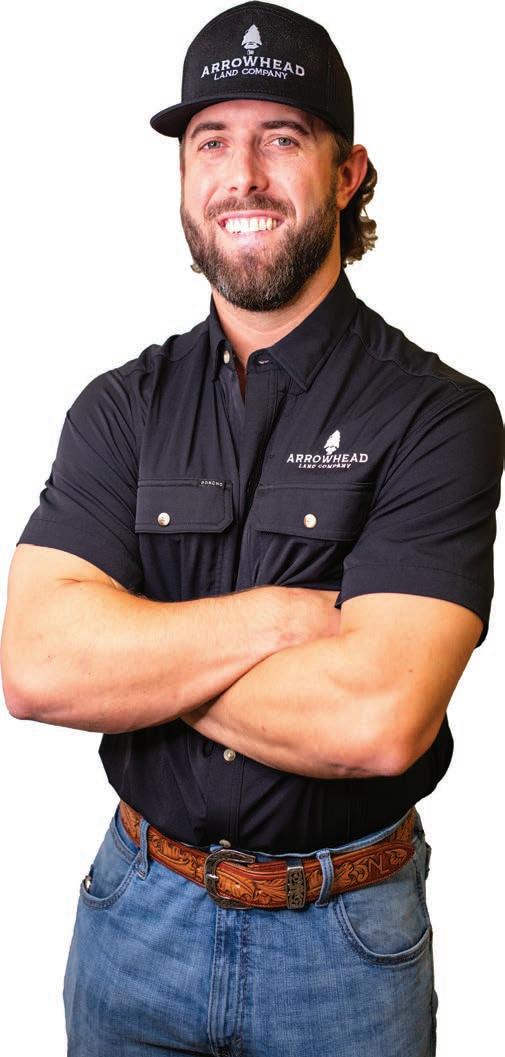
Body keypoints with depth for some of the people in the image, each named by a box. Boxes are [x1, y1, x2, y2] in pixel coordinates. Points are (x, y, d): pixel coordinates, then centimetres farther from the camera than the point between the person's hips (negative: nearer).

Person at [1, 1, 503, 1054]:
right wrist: (284, 614, -21)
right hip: (135, 913, 3)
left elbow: (378, 719, -27)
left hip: (347, 937, -2)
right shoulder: (123, 407, -4)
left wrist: (138, 667, -16)